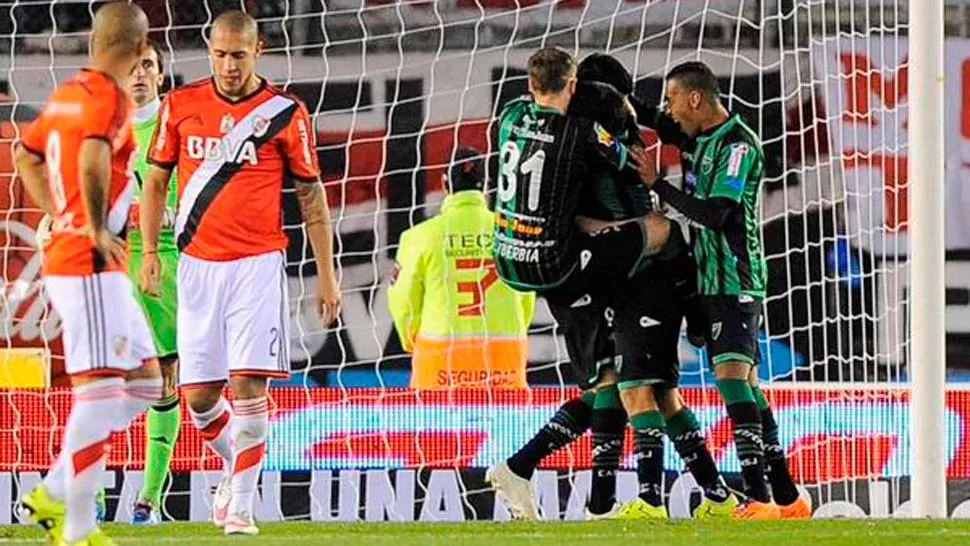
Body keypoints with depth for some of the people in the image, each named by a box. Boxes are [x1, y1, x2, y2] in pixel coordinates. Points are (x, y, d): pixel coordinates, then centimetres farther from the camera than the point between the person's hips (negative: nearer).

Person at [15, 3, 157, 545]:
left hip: (66, 254, 10)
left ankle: (54, 494, 14)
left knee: (145, 381, 14)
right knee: (99, 394, -9)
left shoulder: (66, 94, 14)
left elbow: (26, 157, 29)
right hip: (91, 265, -10)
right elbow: (93, 157, -34)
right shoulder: (111, 98, -13)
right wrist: (96, 230, -25)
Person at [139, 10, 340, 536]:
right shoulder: (180, 105, 5)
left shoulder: (285, 113, -1)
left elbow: (312, 196, 4)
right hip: (197, 265, 3)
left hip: (257, 265, -3)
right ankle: (232, 463, 32)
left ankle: (242, 503, -7)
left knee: (248, 383, -13)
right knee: (198, 395, 3)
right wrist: (148, 250, 4)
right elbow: (156, 179, 14)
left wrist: (326, 275, 3)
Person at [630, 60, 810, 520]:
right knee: (745, 383, 9)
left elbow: (714, 214, -20)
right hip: (710, 279, 9)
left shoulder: (738, 145, -13)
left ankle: (759, 497, -29)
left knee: (731, 374, -20)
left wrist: (657, 185, -13)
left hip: (735, 279, -9)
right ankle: (787, 498, 11)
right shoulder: (699, 138, 13)